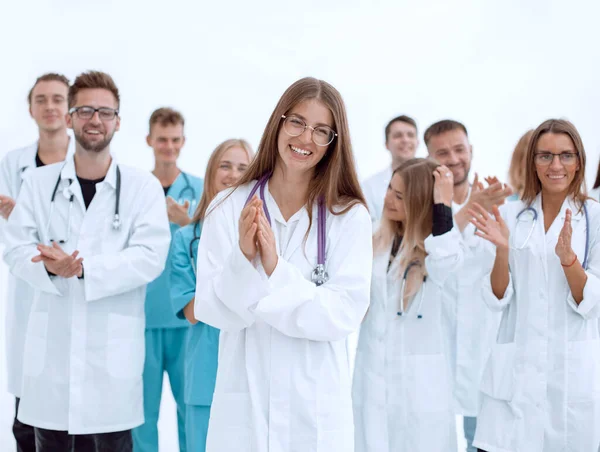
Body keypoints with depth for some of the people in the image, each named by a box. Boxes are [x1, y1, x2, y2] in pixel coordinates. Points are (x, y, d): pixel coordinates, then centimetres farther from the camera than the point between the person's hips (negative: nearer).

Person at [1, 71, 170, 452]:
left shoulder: (144, 187, 0)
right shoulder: (39, 182, 8)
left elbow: (150, 257, -10)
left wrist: (84, 267, -20)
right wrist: (50, 266, -20)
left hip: (114, 346, -2)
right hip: (51, 343, 2)